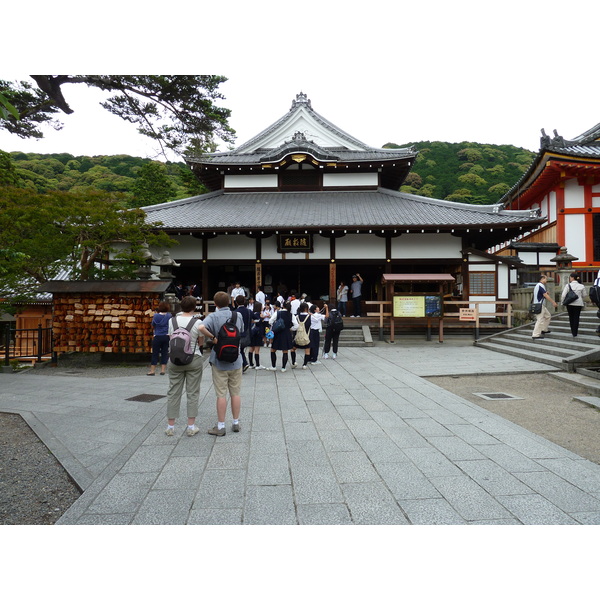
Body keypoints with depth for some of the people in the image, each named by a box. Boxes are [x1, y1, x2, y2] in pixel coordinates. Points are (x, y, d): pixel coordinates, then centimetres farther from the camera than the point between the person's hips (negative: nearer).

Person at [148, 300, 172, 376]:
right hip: (167, 337, 2)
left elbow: (153, 326, 6)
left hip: (157, 337, -2)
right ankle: (163, 369, 10)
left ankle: (152, 370, 6)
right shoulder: (169, 316, -2)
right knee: (164, 353, 8)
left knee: (155, 353, 4)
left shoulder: (156, 316, -6)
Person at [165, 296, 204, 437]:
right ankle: (191, 427, 10)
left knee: (173, 392, 11)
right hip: (194, 359, -2)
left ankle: (170, 426, 17)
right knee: (192, 393, 6)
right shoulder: (197, 322, -10)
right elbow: (201, 342, -1)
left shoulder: (172, 320, -2)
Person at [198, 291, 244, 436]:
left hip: (219, 361, -3)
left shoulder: (213, 316, -12)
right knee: (236, 393, 12)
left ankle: (220, 426, 11)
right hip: (236, 360, 3)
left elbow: (201, 327, -31)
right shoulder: (238, 315, 1)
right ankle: (236, 423, 22)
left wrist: (213, 337, -18)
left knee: (221, 394, 3)